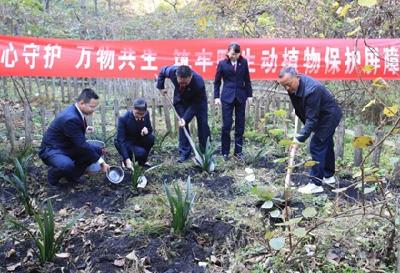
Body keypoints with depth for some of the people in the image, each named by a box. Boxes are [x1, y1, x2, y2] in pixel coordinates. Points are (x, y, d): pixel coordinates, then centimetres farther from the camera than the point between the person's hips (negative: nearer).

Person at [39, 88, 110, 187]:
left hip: (68, 146, 9)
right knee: (67, 165, -39)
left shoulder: (76, 111, -3)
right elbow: (82, 145, -29)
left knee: (97, 150, -2)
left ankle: (73, 175, 9)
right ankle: (53, 174, -3)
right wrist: (101, 162, -24)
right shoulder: (70, 118, -31)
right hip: (51, 150, -9)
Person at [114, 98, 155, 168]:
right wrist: (127, 159, -42)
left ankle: (142, 161, -1)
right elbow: (121, 140, -31)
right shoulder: (123, 119, -27)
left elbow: (150, 129, 2)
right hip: (126, 143, -5)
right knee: (141, 153, -32)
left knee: (151, 138, -25)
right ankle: (125, 160, 1)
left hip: (138, 140, 5)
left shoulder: (146, 115, -14)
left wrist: (147, 129, -26)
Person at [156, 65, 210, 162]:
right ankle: (184, 152, 1)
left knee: (203, 124, -5)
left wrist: (186, 118, -37)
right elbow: (162, 72, -7)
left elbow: (195, 104, -32)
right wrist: (161, 87, -7)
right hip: (181, 100, 2)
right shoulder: (172, 71, -33)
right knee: (182, 125, -5)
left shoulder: (199, 82, -41)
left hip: (198, 100, -2)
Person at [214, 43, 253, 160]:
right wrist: (216, 97, -2)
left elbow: (247, 80, 8)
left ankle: (238, 150, 16)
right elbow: (217, 82, 4)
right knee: (226, 124, -2)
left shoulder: (243, 62, 2)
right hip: (227, 97, -2)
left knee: (240, 125, 6)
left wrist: (249, 94, 6)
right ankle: (225, 152, 9)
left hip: (241, 97, 2)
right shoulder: (222, 63, -3)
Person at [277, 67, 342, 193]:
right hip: (323, 116, 9)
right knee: (326, 144, 20)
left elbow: (311, 119, -37)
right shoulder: (293, 86, -12)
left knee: (316, 146, -12)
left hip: (330, 116, -9)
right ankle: (328, 176, 36)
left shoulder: (311, 89, -37)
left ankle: (316, 184, -6)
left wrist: (299, 139, -39)